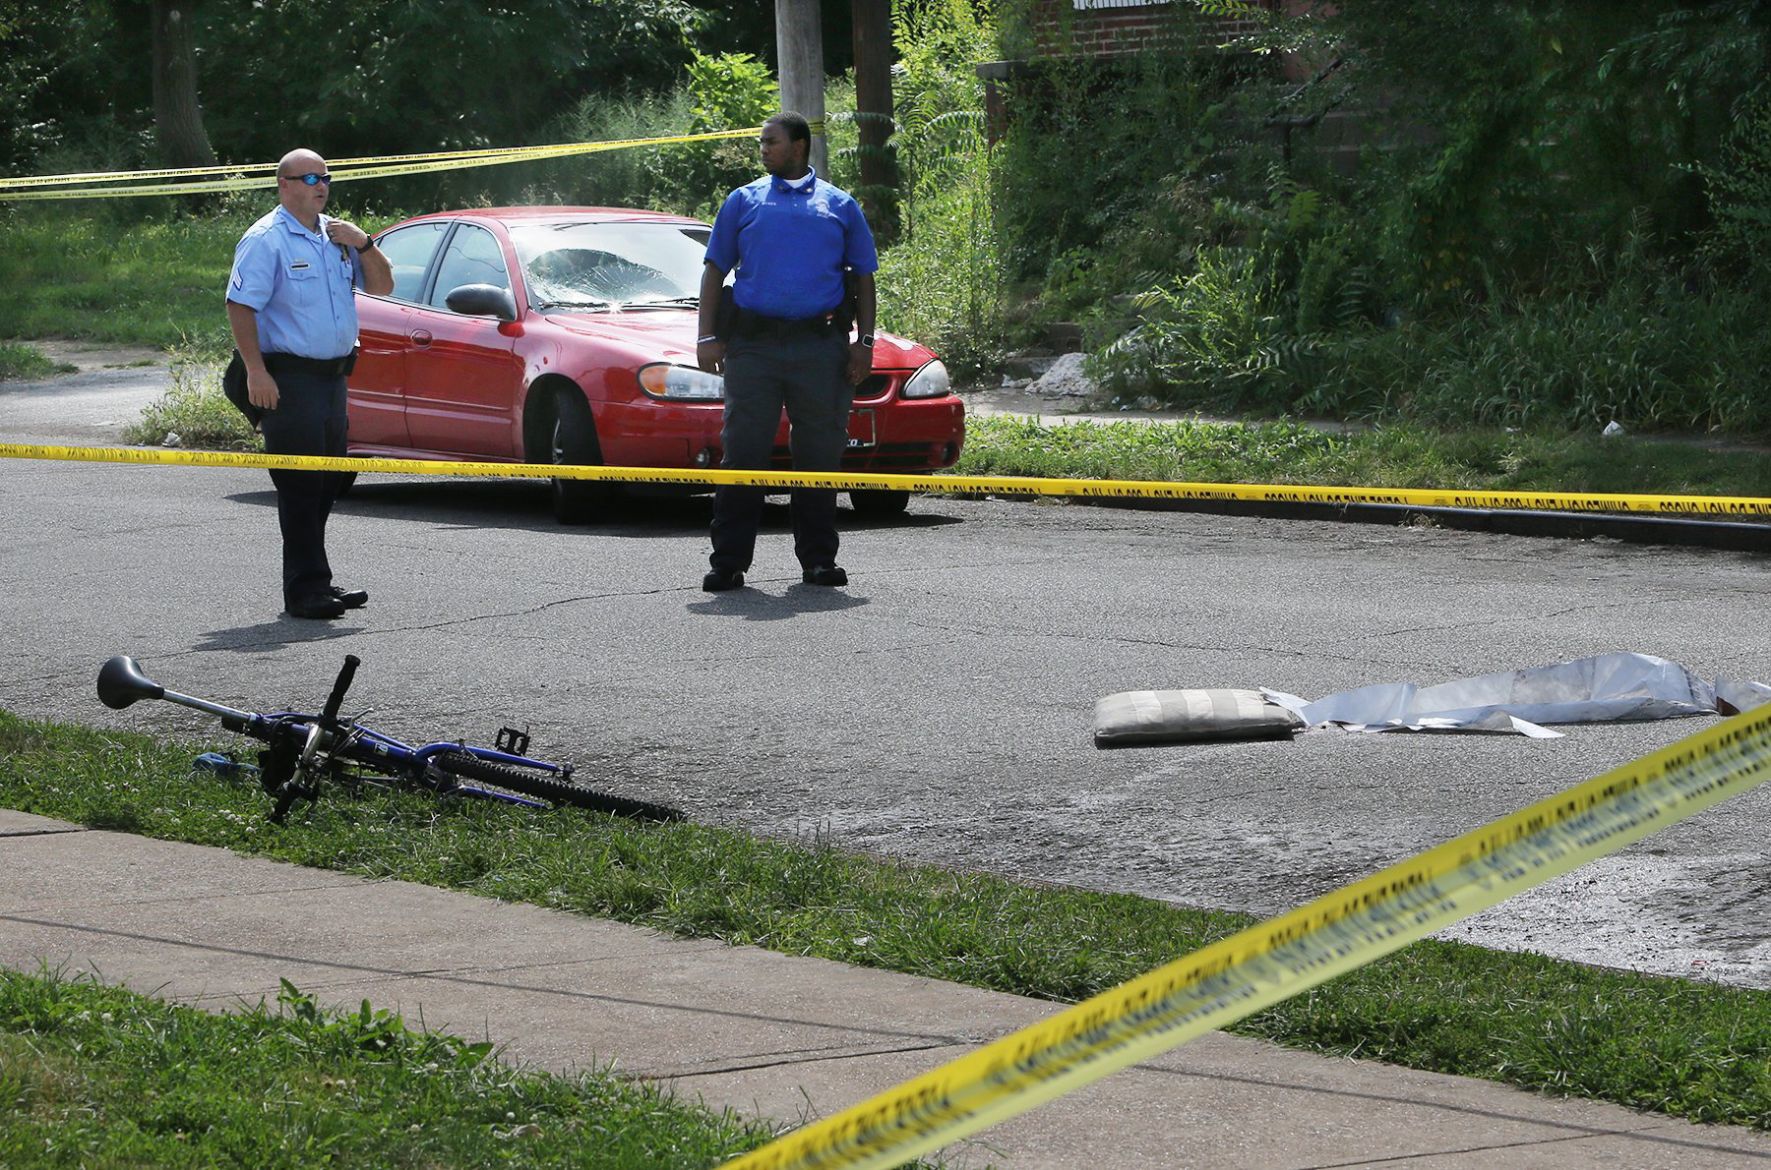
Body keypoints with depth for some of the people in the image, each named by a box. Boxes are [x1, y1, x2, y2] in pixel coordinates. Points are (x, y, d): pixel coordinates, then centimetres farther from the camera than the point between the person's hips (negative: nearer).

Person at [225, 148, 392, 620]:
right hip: (289, 377, -8)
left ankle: (314, 581, 22)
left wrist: (363, 244, -2)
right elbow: (241, 306, -14)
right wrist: (256, 372, -22)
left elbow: (382, 286, 16)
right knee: (300, 484, -9)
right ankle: (305, 588, -7)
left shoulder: (336, 234, 15)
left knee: (327, 483, 12)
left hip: (333, 373, 8)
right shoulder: (266, 239, -8)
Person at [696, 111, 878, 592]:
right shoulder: (743, 201, 12)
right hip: (753, 344, 0)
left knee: (820, 454, 4)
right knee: (743, 453, -4)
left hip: (821, 346, 0)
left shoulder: (840, 206, 13)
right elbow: (715, 271, 12)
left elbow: (863, 277, 15)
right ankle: (729, 561, -1)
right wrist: (707, 337, 0)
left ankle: (818, 559, 12)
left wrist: (864, 341, 4)